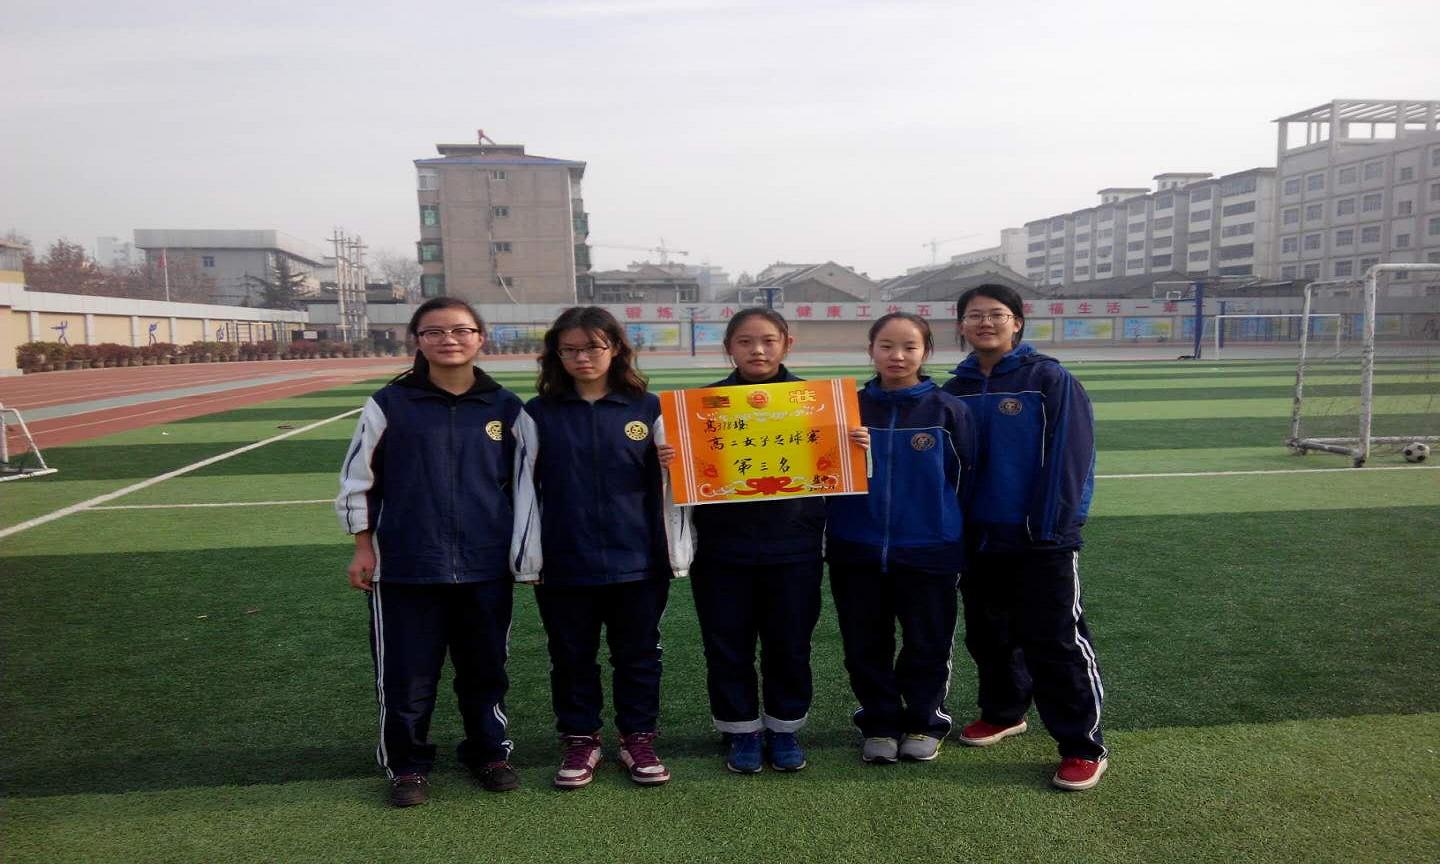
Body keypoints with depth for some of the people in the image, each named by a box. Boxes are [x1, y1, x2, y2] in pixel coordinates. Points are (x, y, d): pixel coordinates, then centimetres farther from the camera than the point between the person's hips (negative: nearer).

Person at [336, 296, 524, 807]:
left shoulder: (504, 407, 3)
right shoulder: (390, 405, -2)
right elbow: (357, 480, 4)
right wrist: (364, 548, 2)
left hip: (486, 567, 2)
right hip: (406, 567, -1)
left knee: (485, 669, 14)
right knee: (406, 674, 7)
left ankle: (489, 751, 34)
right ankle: (406, 764, 28)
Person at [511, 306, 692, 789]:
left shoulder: (648, 410, 0)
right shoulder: (538, 415, 2)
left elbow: (666, 485, 2)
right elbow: (526, 488, 1)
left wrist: (675, 551, 0)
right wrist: (527, 558, -2)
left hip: (637, 563, 0)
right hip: (564, 565, 1)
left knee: (637, 656, 12)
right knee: (572, 658, 13)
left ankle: (638, 739, 29)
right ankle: (580, 741, 30)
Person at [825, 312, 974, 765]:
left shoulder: (948, 410, -4)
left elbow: (965, 478, 2)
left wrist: (956, 537, 5)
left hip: (928, 552, -1)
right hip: (858, 553, 2)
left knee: (927, 644, 11)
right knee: (866, 647, 11)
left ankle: (924, 723, 30)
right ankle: (879, 725, 29)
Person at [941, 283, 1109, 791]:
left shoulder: (1051, 380, -8)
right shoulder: (956, 391, 6)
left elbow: (1070, 459, -12)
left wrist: (1051, 527, -15)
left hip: (1041, 541, -5)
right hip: (978, 538, 5)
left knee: (1054, 642, -1)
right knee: (988, 635, 17)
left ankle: (1083, 747, 11)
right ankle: (1003, 713, 38)